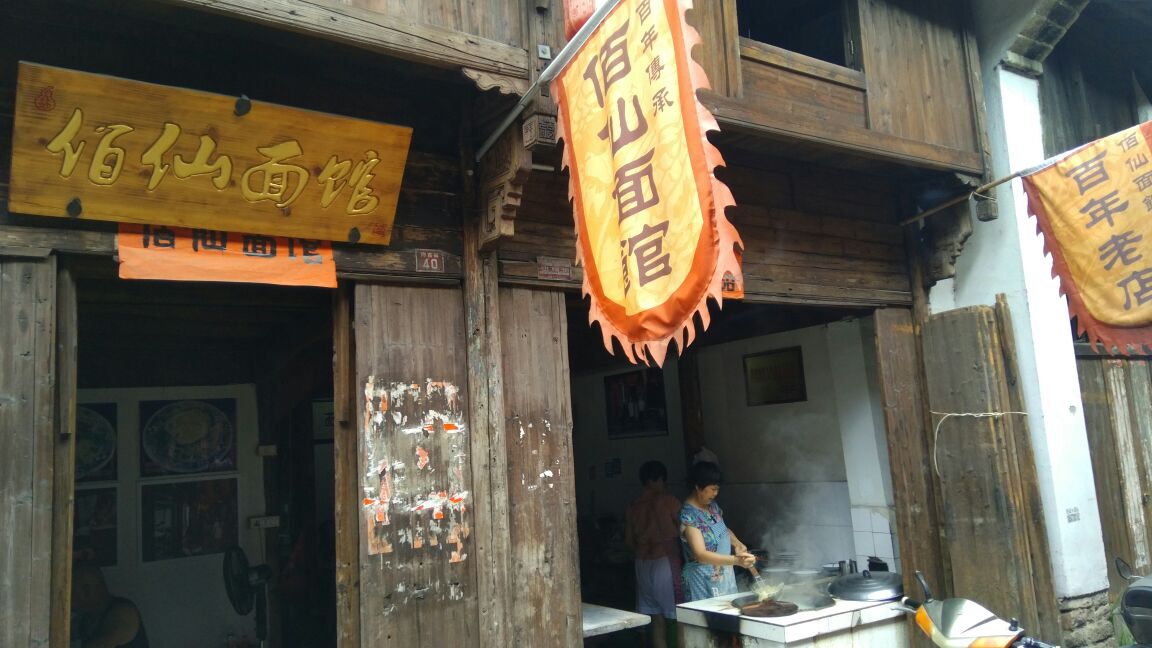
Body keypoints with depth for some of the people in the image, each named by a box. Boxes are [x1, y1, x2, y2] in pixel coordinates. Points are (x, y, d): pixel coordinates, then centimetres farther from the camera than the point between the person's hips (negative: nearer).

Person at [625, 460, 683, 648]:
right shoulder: (668, 500, -8)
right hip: (666, 561, -5)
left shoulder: (633, 506, 5)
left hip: (643, 564, 5)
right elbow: (682, 531, -3)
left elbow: (629, 539, 10)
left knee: (656, 618, 9)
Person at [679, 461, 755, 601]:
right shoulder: (688, 515, -19)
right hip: (704, 583, -7)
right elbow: (701, 555, -25)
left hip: (726, 577, 7)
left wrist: (737, 543, 2)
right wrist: (736, 560, -32)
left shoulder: (712, 505, 5)